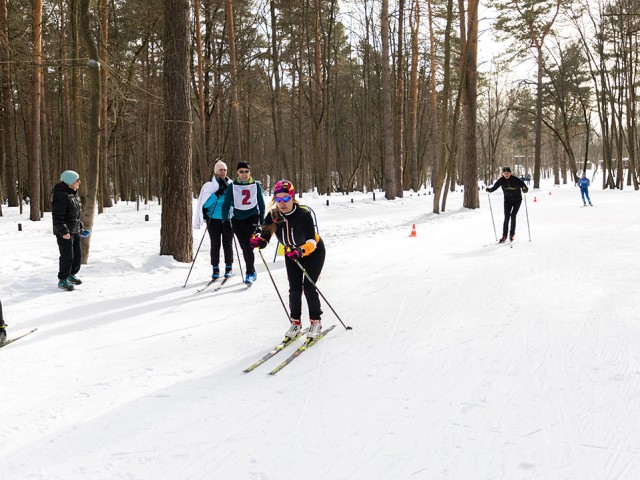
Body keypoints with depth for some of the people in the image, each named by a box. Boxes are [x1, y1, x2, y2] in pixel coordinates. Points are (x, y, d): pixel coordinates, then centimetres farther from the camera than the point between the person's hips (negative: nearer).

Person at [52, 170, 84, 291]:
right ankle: (62, 280, 8)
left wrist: (80, 226, 20)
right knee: (67, 256, -4)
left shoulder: (73, 193, 11)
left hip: (75, 231, 10)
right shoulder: (61, 196, -21)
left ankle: (71, 275, 33)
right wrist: (64, 232, -27)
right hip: (64, 232, -10)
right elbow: (57, 216, -23)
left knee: (78, 254, 16)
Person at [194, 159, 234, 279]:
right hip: (213, 219, -1)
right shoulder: (209, 185, 0)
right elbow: (204, 203, -5)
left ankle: (229, 267, 16)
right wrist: (216, 195, -18)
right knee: (215, 244, 1)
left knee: (227, 244, 5)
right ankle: (215, 269, 8)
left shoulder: (231, 185, 6)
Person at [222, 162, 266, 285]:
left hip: (252, 218, -2)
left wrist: (262, 221, 10)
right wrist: (225, 220, -7)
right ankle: (252, 272, 24)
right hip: (237, 219, 2)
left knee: (248, 246, -14)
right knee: (244, 247, 7)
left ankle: (249, 274, -9)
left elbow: (261, 204, 10)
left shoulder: (256, 185, 3)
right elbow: (226, 204, 3)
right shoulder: (233, 186, 2)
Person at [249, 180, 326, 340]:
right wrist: (257, 240, -43)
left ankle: (316, 322, 5)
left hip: (313, 252, -4)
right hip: (291, 253, 4)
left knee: (308, 287, -12)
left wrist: (301, 251, -57)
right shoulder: (273, 215, -20)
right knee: (294, 289, -2)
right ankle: (295, 322, 16)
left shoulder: (304, 214, -33)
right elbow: (264, 238, -21)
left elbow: (311, 241, -38)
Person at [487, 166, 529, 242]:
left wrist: (525, 189, -44)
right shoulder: (501, 180, -10)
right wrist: (489, 189, -30)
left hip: (517, 200, -2)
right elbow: (495, 187, -9)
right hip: (507, 200, 2)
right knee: (506, 217, -6)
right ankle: (504, 236, -2)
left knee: (513, 216, -12)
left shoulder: (516, 180, -19)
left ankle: (512, 234, 0)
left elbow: (524, 186, -21)